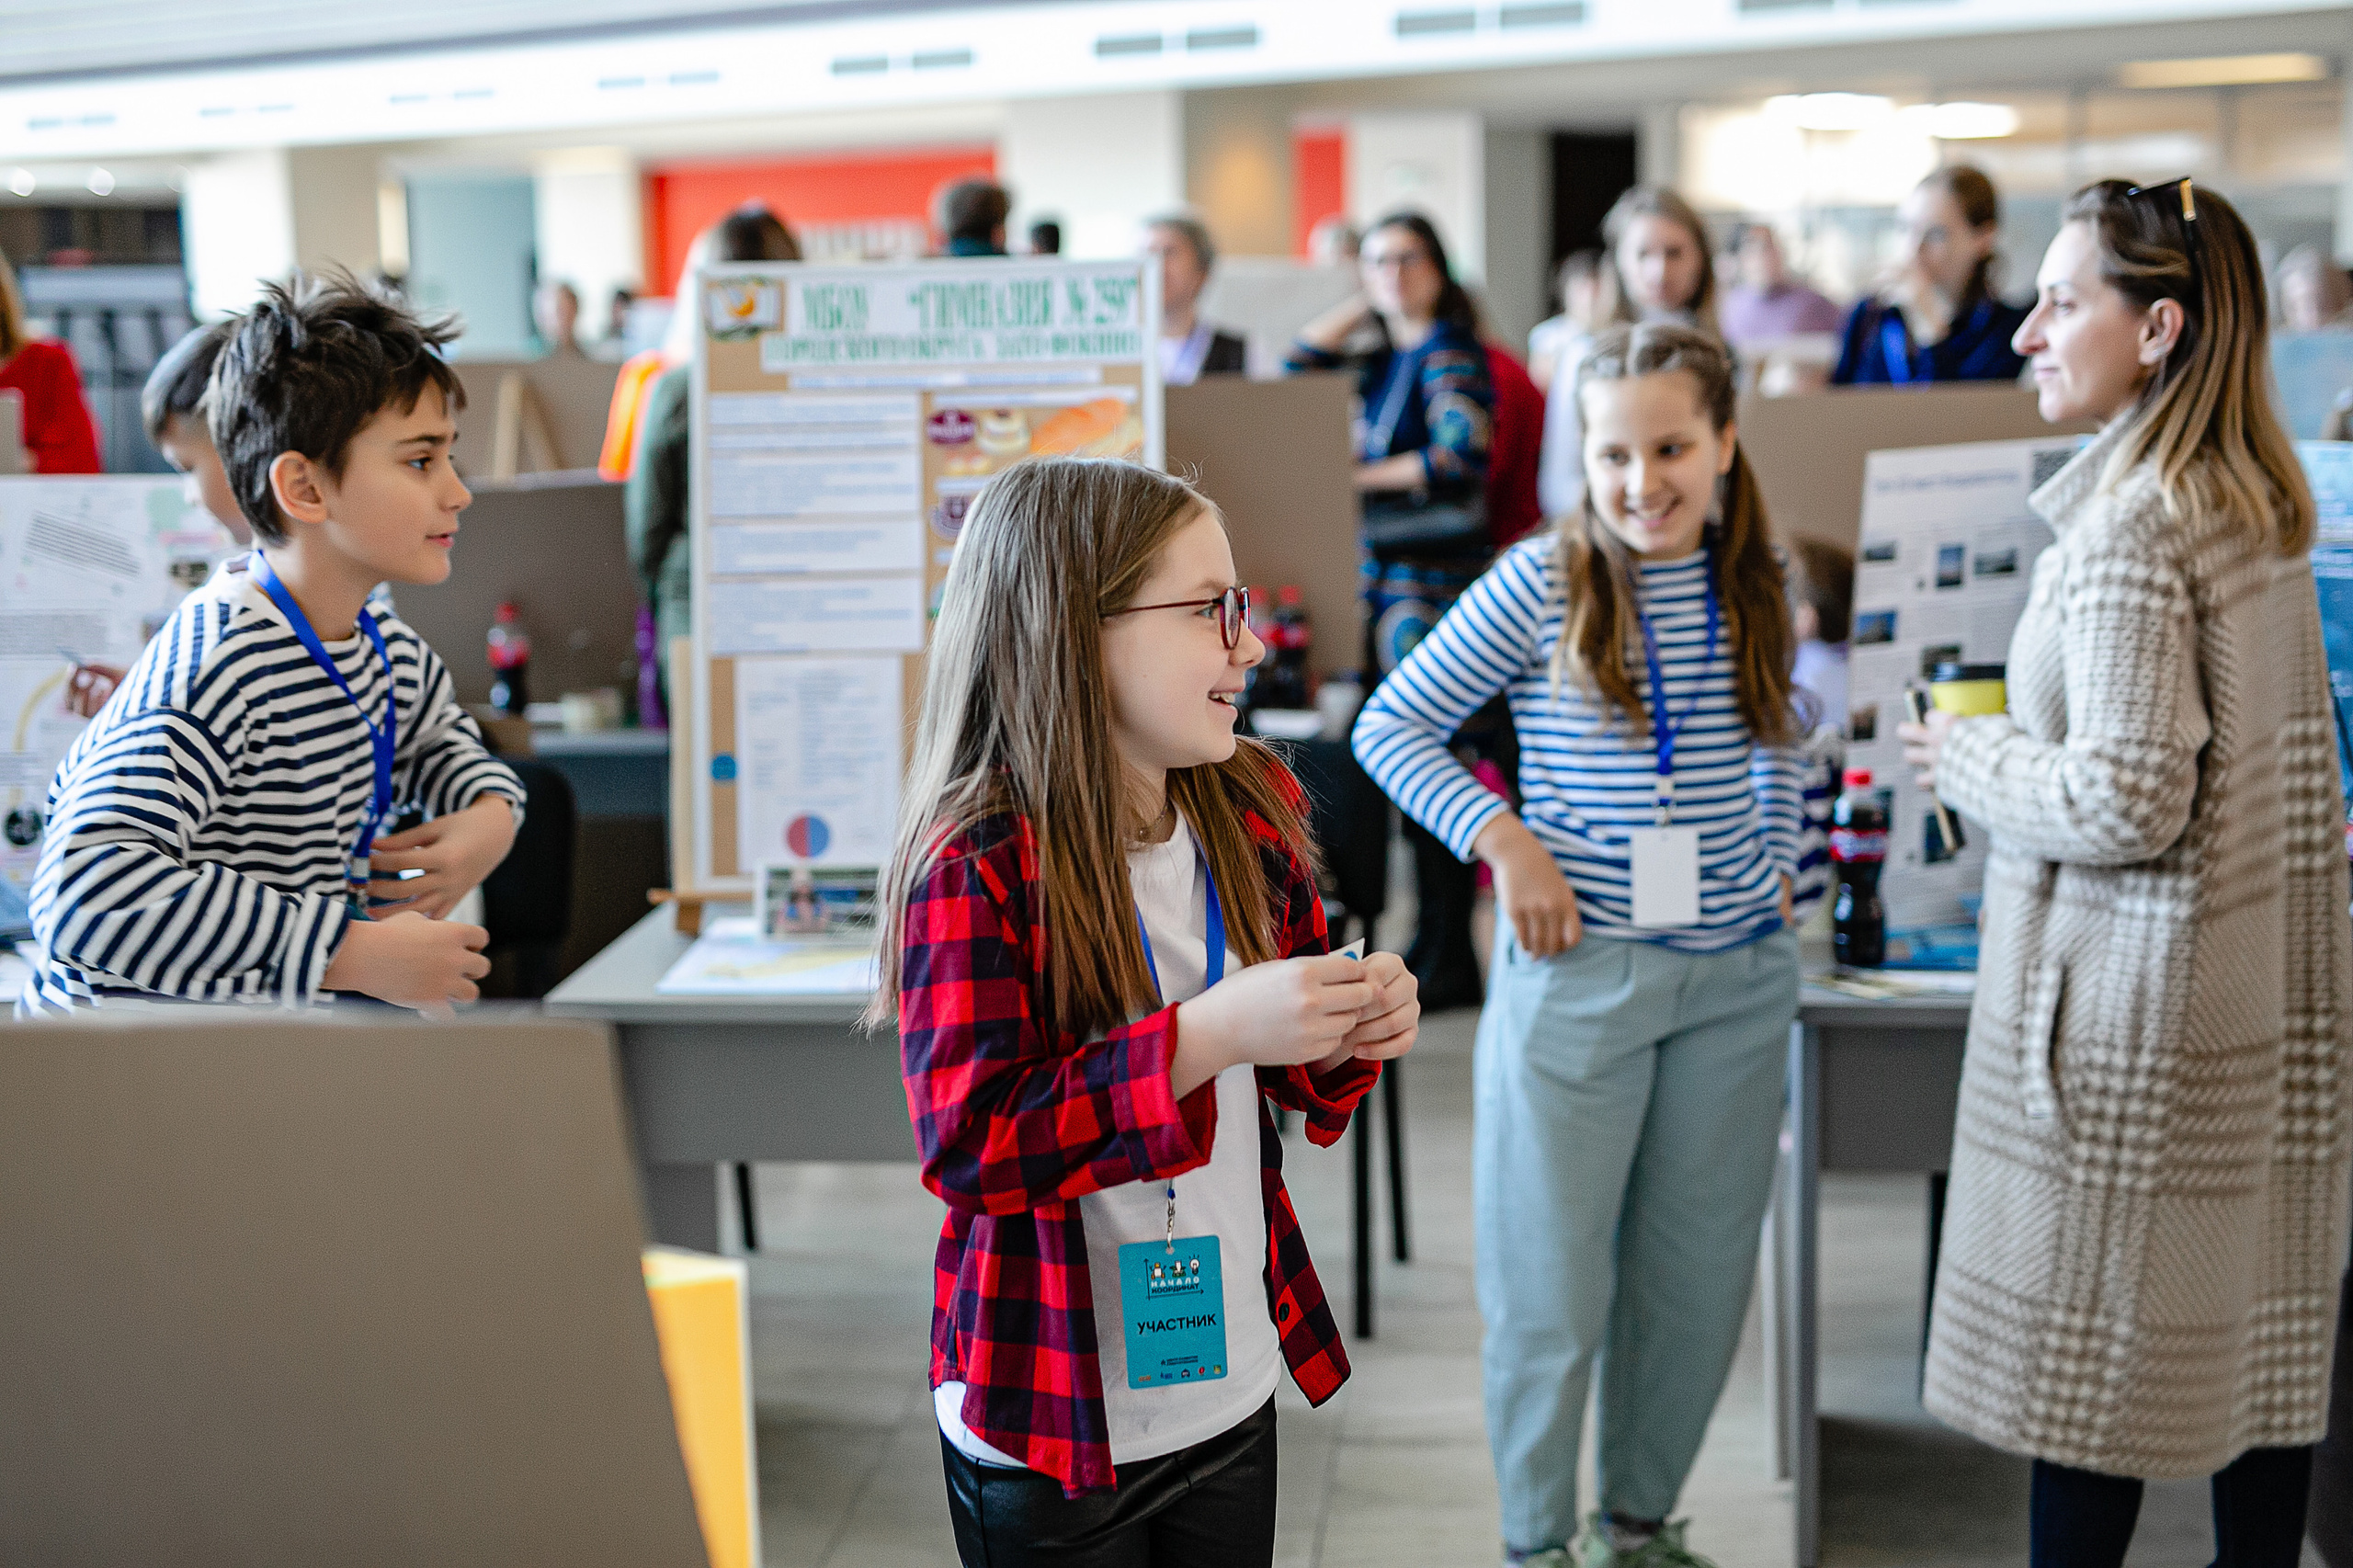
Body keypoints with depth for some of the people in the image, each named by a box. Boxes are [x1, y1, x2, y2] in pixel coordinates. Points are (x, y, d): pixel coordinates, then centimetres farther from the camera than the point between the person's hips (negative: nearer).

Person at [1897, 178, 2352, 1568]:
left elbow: (2129, 802, -22)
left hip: (2139, 1002, -9)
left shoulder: (2131, 528, -19)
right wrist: (2017, 748, 19)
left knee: (2087, 1348, 2)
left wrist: (1969, 760, -7)